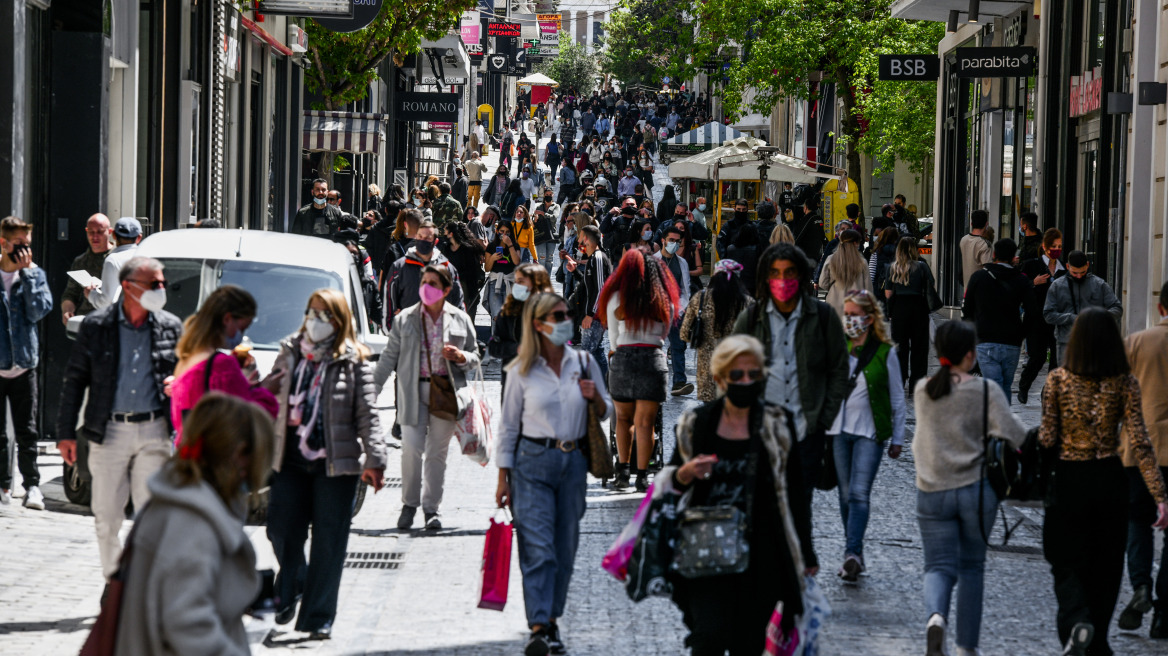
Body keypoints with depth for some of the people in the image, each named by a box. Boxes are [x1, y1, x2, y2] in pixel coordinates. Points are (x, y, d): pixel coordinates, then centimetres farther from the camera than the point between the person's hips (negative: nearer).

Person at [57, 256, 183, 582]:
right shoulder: (96, 325, 0)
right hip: (109, 432, -1)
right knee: (107, 517, 3)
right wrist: (66, 432, 2)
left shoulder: (170, 327, 5)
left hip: (153, 431, 1)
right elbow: (75, 380, 5)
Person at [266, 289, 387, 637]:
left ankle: (318, 617, 8)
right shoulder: (289, 353, 9)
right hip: (290, 459, 3)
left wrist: (374, 459, -11)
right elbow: (272, 398, 16)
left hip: (335, 463, -3)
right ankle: (290, 588, 33)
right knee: (281, 530, 3)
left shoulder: (354, 361, -3)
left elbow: (367, 413, -5)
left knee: (329, 541, 0)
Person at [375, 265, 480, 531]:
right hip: (414, 391, 0)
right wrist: (373, 389, 4)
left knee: (438, 451, 3)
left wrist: (461, 357, -10)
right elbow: (389, 357, 9)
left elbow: (475, 357, 13)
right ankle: (409, 504, 8)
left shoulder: (460, 320, 8)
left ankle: (432, 507, 14)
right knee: (411, 447, -9)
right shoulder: (405, 319, 7)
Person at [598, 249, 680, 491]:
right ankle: (642, 476, 1)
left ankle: (622, 471, 6)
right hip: (653, 359, 0)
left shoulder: (616, 298, 1)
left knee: (623, 418, 14)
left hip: (623, 359, 0)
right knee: (645, 422, 2)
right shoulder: (664, 300, 5)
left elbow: (613, 337, 8)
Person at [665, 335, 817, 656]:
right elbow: (669, 482, 14)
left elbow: (795, 493, 7)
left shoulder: (776, 426, 3)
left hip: (760, 552, 0)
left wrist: (806, 554, 7)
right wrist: (686, 473, -10)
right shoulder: (696, 423, 5)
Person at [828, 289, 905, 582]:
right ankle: (854, 555, 14)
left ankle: (852, 554, -19)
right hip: (839, 429, 3)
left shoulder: (885, 352, -2)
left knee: (859, 493, -13)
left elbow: (897, 399, 4)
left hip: (870, 431, -3)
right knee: (846, 494, 6)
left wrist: (897, 438, 4)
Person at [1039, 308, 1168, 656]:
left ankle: (1077, 622, -20)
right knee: (1105, 564, 16)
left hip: (1069, 480, -1)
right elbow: (1138, 441, -11)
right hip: (1110, 480, 1)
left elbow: (1047, 438, -8)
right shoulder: (1124, 383, -7)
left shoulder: (1058, 380, -8)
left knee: (1067, 563, 8)